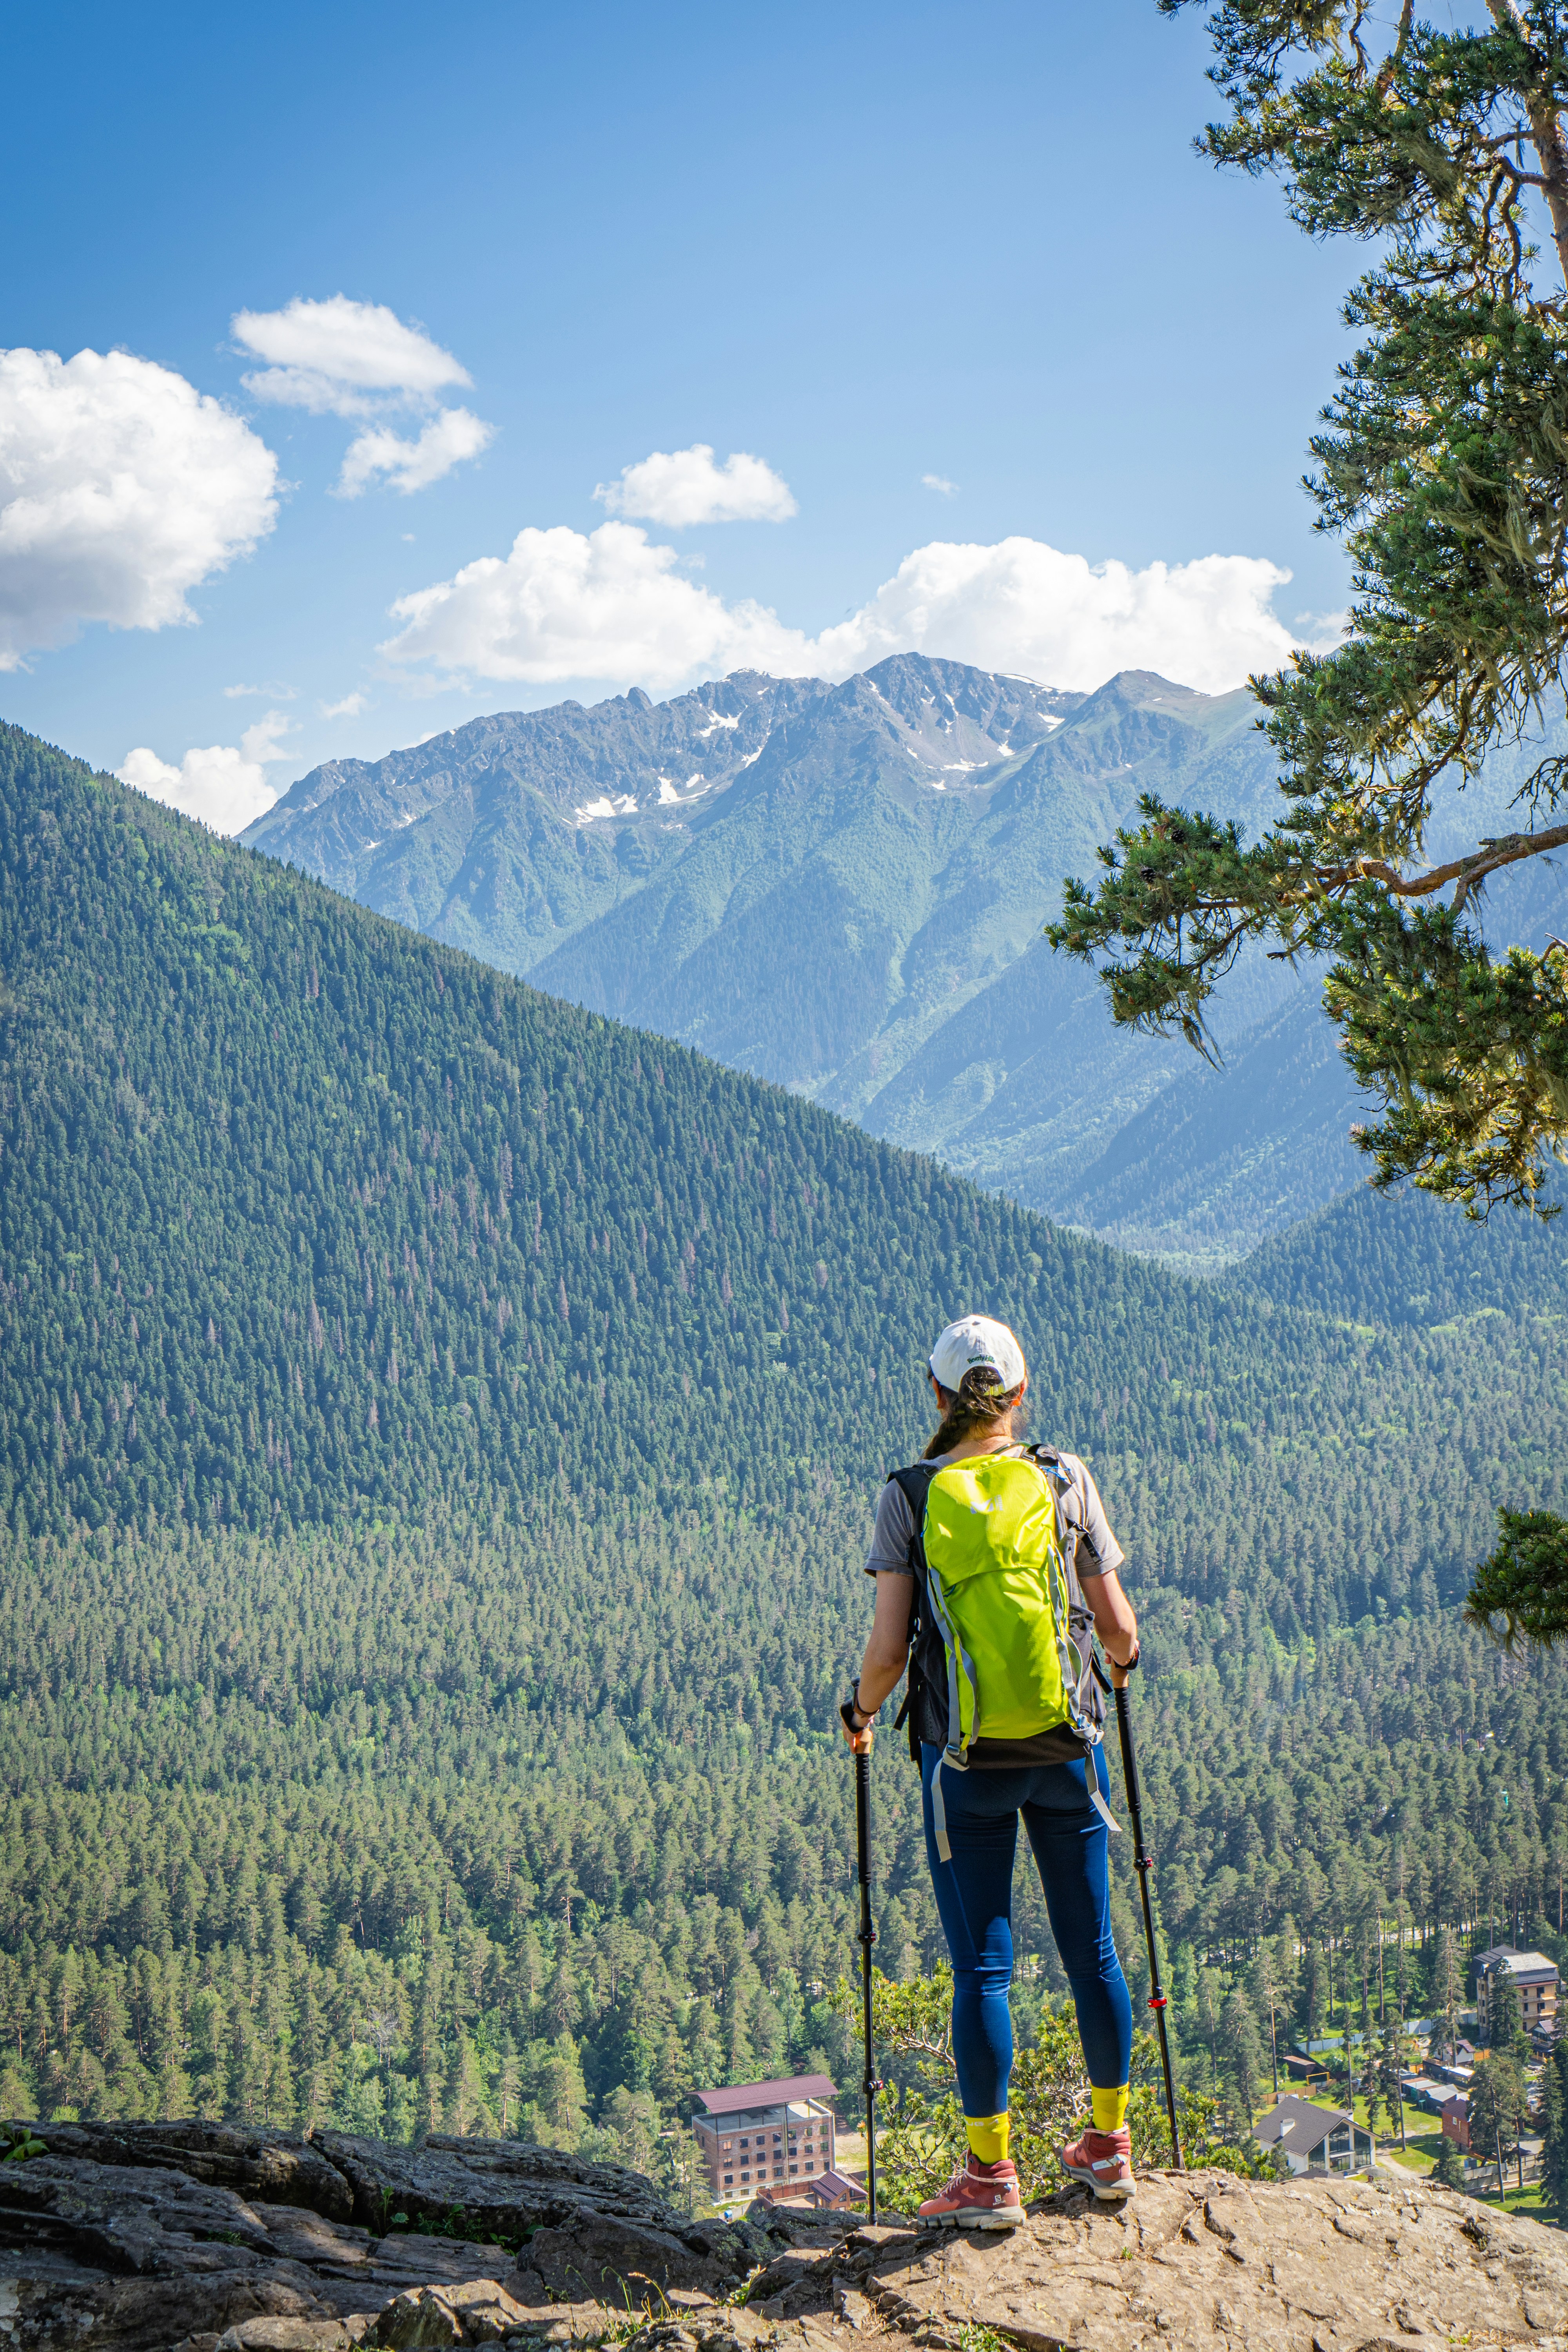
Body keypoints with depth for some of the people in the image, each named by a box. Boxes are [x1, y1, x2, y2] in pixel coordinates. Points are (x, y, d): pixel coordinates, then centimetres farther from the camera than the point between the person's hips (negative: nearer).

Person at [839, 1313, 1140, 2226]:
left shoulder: (910, 1497, -6)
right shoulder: (1065, 1480, -2)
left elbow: (890, 1647, -9)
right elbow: (1116, 1625, 1)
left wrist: (861, 1712, 11)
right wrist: (1125, 1656, 24)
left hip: (965, 1762, -2)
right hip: (1069, 1746, 2)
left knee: (983, 1964, 5)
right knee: (1091, 1946, 14)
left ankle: (992, 2175, 8)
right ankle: (1111, 2146, 27)